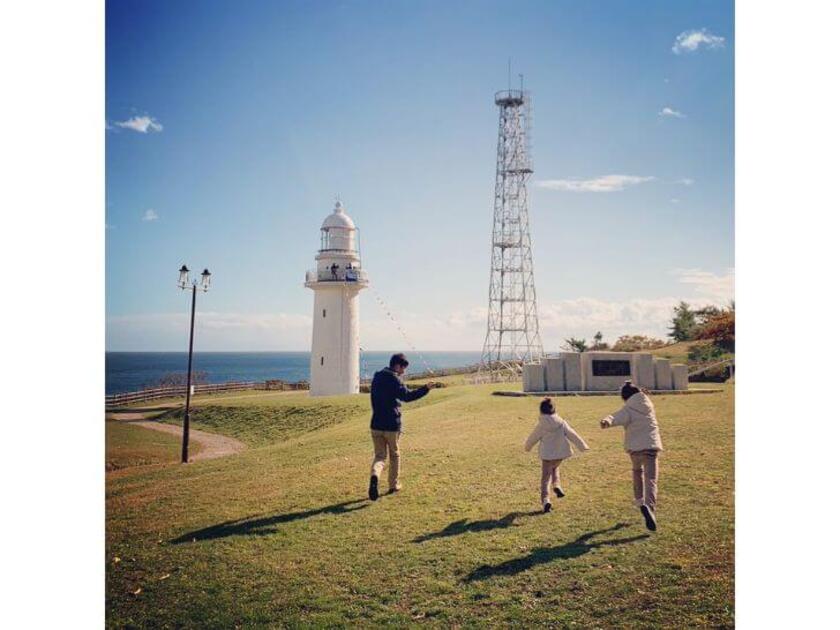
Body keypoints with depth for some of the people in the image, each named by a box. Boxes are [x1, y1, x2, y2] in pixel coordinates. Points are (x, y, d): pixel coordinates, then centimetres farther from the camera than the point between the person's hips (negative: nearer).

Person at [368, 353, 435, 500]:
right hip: (392, 425, -5)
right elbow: (407, 396, -28)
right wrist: (425, 388, -31)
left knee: (380, 455, 8)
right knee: (394, 455, 15)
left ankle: (374, 475, -21)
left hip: (376, 424, 5)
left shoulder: (377, 377, 10)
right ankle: (393, 485, 25)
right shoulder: (394, 379, -13)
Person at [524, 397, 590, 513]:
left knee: (546, 477, 5)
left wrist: (527, 447, 22)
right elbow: (572, 435, 0)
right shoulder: (561, 423, -6)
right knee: (554, 468, 31)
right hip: (560, 453, 3)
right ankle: (557, 486, 11)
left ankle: (545, 500, -8)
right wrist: (582, 446, 11)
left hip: (547, 455, -3)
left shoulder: (541, 425, -12)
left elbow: (533, 438, 2)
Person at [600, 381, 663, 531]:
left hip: (635, 447, -2)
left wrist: (607, 421, -47)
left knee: (637, 472, 27)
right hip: (652, 444, 2)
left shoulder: (628, 409, -5)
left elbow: (617, 417, -28)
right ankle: (650, 507, -27)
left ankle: (640, 501, 27)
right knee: (651, 479, -7)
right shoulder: (648, 404, 11)